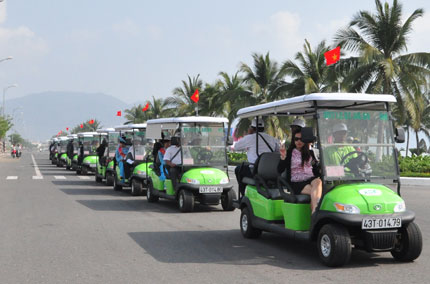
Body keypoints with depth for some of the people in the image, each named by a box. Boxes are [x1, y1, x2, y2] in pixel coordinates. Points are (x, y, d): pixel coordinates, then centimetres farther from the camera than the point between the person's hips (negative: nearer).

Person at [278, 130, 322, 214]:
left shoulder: (310, 153, 19)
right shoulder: (289, 153, 7)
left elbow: (316, 169, 21)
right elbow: (279, 171, -3)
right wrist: (283, 157, -19)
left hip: (310, 179, 3)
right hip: (296, 183, -3)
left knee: (318, 181, -35)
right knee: (315, 192, -32)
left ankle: (314, 212, -47)